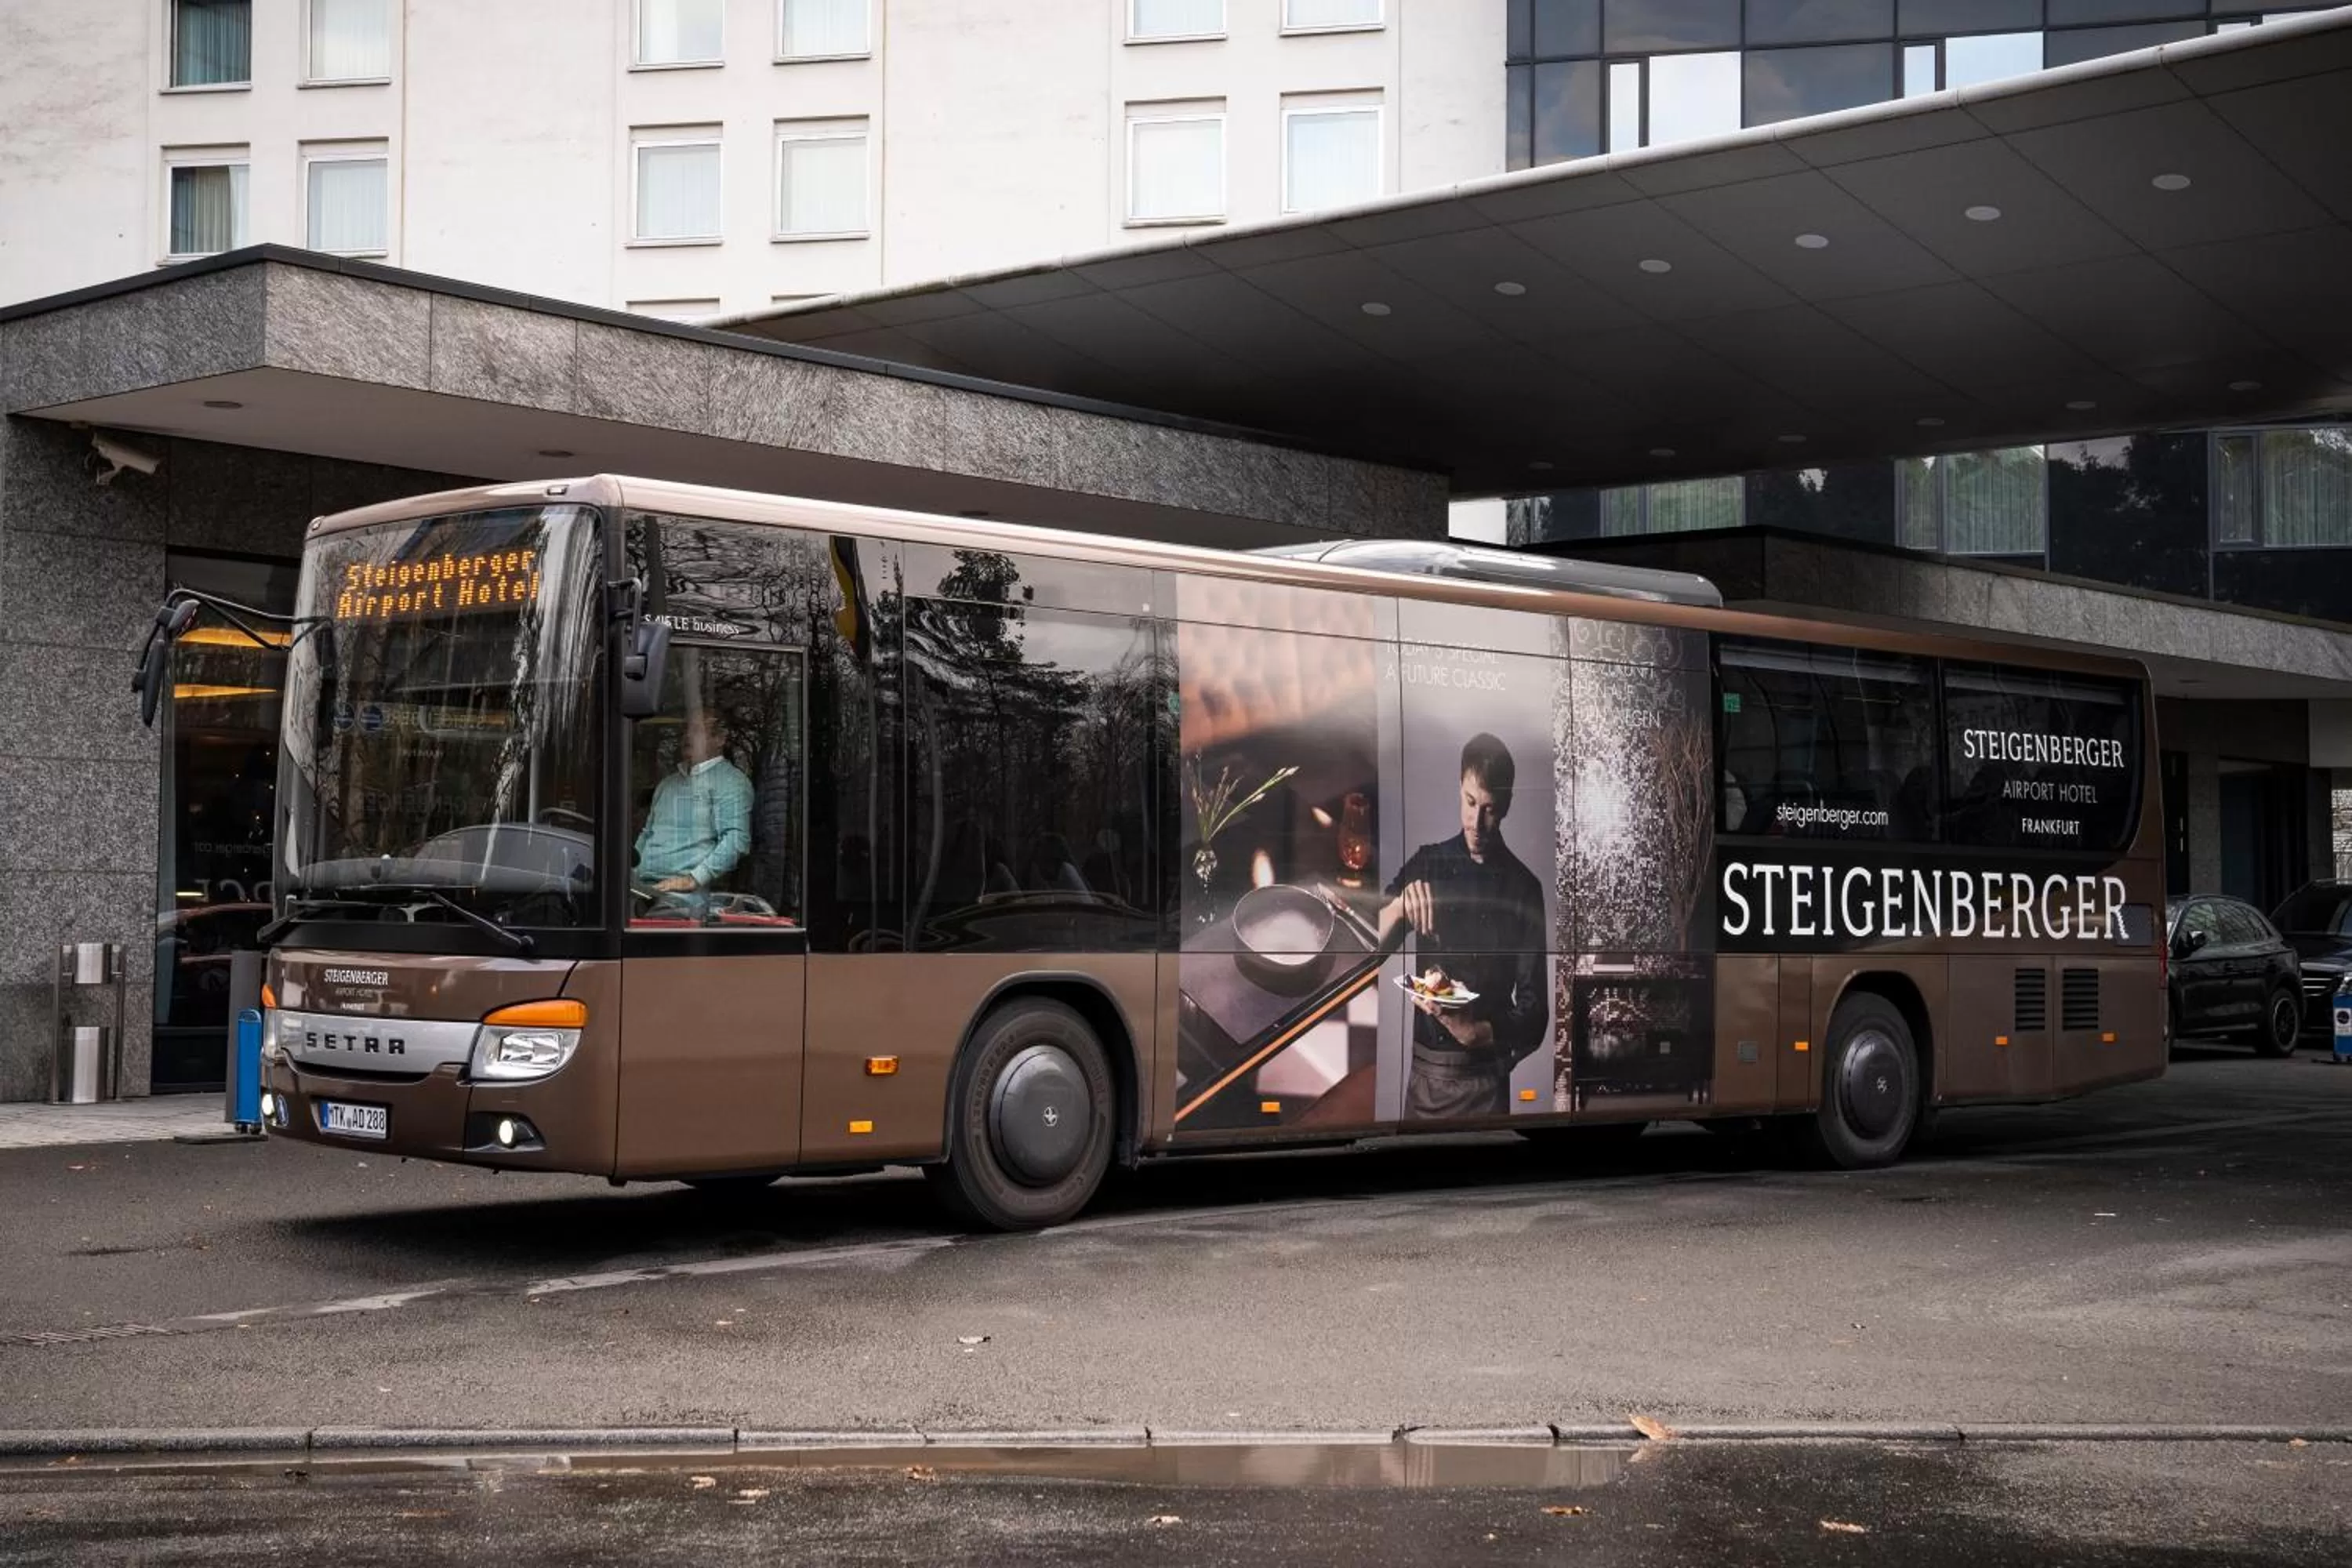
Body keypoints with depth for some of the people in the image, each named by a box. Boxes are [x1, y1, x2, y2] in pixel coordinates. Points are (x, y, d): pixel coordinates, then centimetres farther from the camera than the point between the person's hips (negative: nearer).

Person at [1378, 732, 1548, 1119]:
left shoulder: (1523, 889, -2)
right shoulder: (1428, 864, 5)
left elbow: (1534, 1014, -5)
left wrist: (1475, 1032, -22)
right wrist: (1399, 906, -18)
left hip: (1484, 1085, -2)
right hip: (1422, 1075, 2)